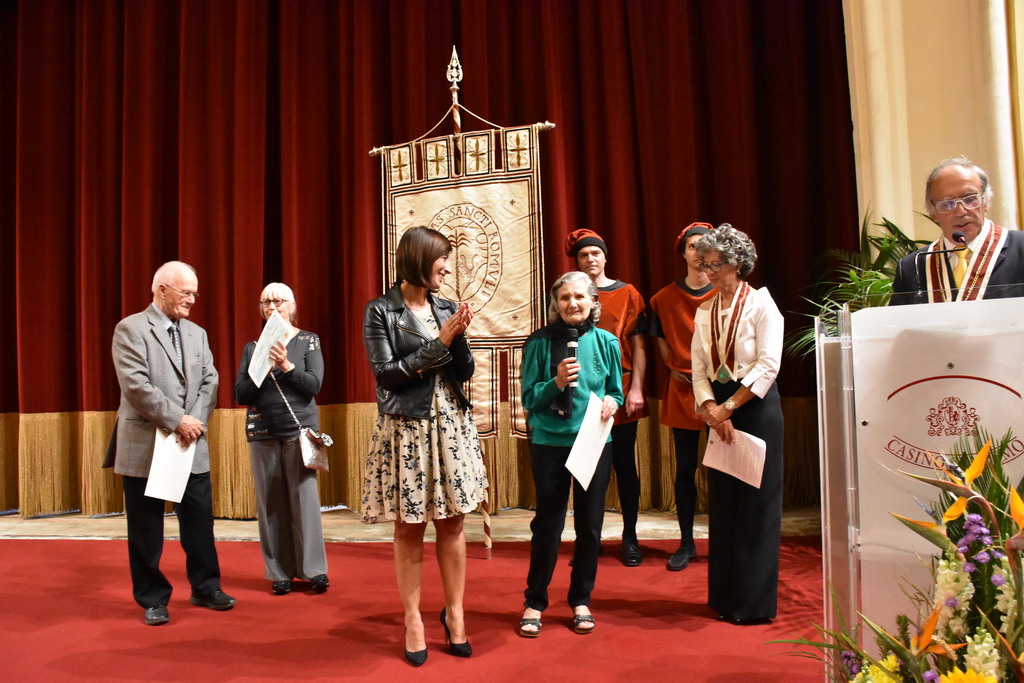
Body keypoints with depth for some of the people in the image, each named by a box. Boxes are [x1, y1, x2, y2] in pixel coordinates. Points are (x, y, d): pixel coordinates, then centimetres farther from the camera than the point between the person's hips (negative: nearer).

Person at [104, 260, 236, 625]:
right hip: (145, 445, -5)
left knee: (200, 522, 9)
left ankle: (205, 588, 24)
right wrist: (176, 420, -17)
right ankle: (153, 600, 19)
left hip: (192, 445, 5)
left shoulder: (197, 333, 12)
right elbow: (135, 385, -16)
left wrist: (196, 422, -9)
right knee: (146, 529, 6)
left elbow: (209, 382, 7)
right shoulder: (131, 329, -6)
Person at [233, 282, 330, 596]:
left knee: (304, 497, -4)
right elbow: (240, 395, 4)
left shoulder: (308, 341, 5)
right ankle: (279, 572, 11)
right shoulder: (253, 347, 11)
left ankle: (314, 569, 4)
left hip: (299, 428, -2)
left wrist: (286, 365, -19)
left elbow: (314, 385, -5)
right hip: (262, 431, 2)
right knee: (271, 502, 3)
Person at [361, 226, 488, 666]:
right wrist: (440, 343, -13)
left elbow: (465, 372, 5)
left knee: (452, 524, 9)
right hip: (406, 428, -4)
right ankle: (413, 621, 19)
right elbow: (387, 375, -12)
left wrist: (459, 335, -12)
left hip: (451, 424, 4)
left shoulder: (446, 308, 8)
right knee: (409, 529, 6)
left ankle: (455, 613, 23)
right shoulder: (381, 311, -5)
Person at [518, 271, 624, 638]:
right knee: (548, 524, 6)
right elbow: (528, 398, -4)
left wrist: (610, 402, -11)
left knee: (589, 525, 11)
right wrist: (556, 382, -21)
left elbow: (616, 392, 10)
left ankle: (581, 600, 29)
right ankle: (535, 602, 23)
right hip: (550, 443, -2)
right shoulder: (540, 342, -6)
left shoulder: (606, 342, 1)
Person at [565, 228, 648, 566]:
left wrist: (636, 388, -8)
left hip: (621, 392, -1)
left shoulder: (628, 294, 4)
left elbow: (638, 344, 1)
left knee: (624, 465, 6)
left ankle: (630, 538, 19)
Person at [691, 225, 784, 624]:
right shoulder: (704, 311, 11)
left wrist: (729, 407, -15)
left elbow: (767, 366, -14)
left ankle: (755, 602, 11)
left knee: (756, 505, 0)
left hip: (756, 408, -5)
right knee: (722, 504, 8)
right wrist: (710, 407, -11)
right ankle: (726, 597, 19)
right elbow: (699, 368, 5)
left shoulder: (760, 303, -6)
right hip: (719, 411, 5)